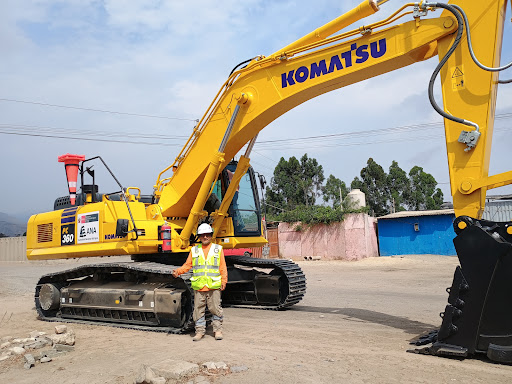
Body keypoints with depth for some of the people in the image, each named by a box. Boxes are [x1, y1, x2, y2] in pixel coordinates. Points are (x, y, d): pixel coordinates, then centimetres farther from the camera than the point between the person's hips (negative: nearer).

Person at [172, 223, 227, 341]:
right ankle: (200, 331, 18)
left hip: (214, 286, -1)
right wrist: (178, 271, -6)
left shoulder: (218, 249, 8)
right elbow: (188, 265, 10)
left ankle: (218, 330, 16)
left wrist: (224, 281, -1)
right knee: (199, 309, 6)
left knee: (215, 309, 3)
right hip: (198, 286, 2)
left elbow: (223, 267, 6)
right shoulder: (194, 250, 12)